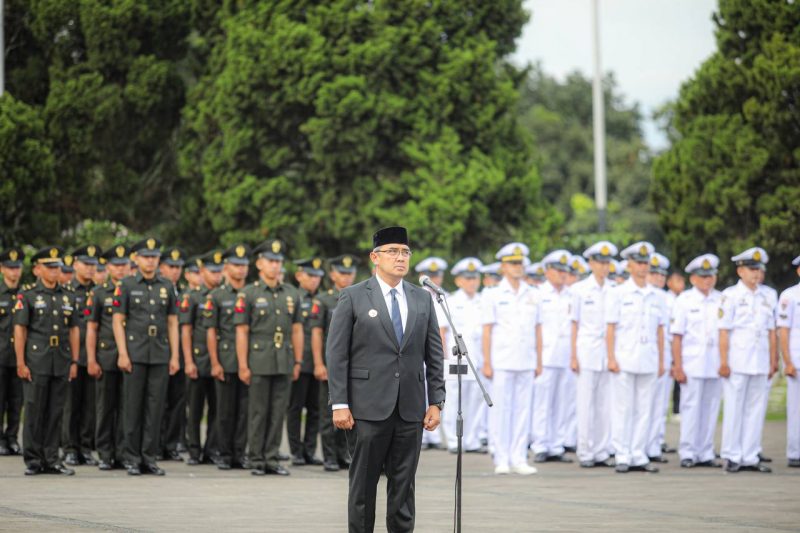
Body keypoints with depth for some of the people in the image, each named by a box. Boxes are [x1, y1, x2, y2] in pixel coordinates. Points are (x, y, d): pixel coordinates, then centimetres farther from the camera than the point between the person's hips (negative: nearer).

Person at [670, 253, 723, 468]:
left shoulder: (721, 300, 8)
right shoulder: (684, 300, 0)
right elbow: (677, 336, -2)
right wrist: (678, 366, -7)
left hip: (715, 364, 3)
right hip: (692, 365, -3)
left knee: (711, 409, 5)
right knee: (691, 408, -1)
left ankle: (705, 454, 12)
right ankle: (687, 453, 5)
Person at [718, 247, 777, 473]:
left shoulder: (765, 299, 13)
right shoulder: (731, 295, -3)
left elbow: (770, 333, 14)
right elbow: (724, 331, -6)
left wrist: (772, 362, 11)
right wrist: (723, 362, -11)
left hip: (760, 364, 5)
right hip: (737, 364, -5)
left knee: (755, 410, 5)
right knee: (734, 410, -1)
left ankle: (750, 457, 10)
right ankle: (732, 457, 5)